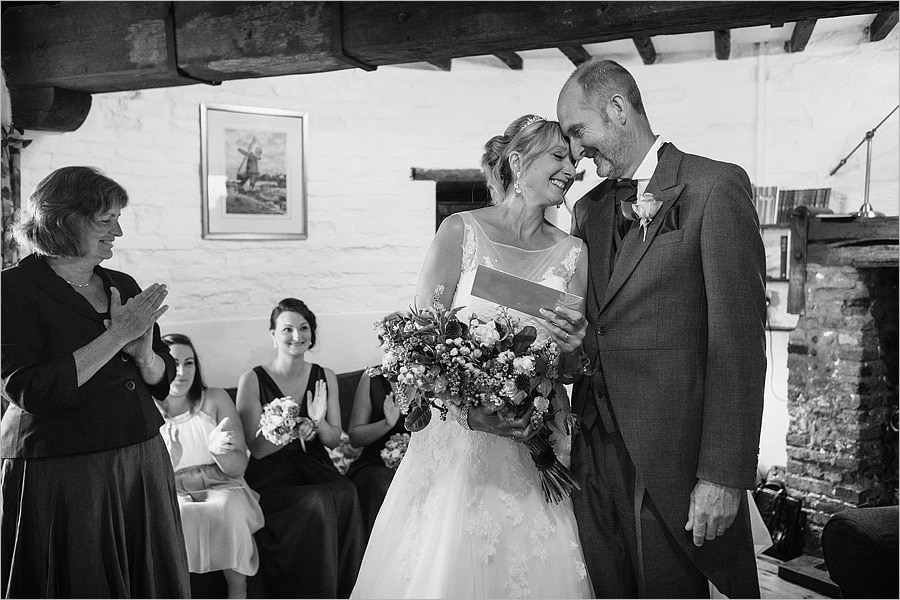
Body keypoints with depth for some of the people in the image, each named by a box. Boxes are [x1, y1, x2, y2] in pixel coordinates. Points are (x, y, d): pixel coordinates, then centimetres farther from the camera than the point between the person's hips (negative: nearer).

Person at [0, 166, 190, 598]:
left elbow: (163, 380, 11)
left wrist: (143, 353, -11)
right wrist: (118, 335, -18)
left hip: (142, 462, 6)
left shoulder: (123, 285, 9)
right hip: (60, 476, -5)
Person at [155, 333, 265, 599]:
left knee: (229, 510, -33)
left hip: (222, 487, 1)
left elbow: (238, 467, 0)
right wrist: (167, 460, -23)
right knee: (176, 516, -34)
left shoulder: (216, 399, 5)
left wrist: (217, 449, -22)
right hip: (172, 494, 0)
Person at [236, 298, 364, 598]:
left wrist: (317, 422, -13)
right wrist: (299, 427, -23)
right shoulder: (252, 380, -6)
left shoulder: (326, 378, 7)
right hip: (272, 479, -3)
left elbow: (334, 439, 9)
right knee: (318, 504, -31)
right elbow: (257, 449, -7)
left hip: (316, 470, 4)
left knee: (347, 494, -28)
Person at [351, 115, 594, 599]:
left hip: (534, 445, 3)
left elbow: (571, 364, 11)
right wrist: (468, 408, -21)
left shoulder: (572, 253, 4)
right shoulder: (460, 231, -5)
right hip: (458, 431, -3)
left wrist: (573, 347, -11)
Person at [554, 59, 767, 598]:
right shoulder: (589, 209, 14)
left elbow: (739, 341, -13)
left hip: (673, 459, -6)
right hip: (595, 453, 6)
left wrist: (724, 475, -16)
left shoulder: (715, 187, -7)